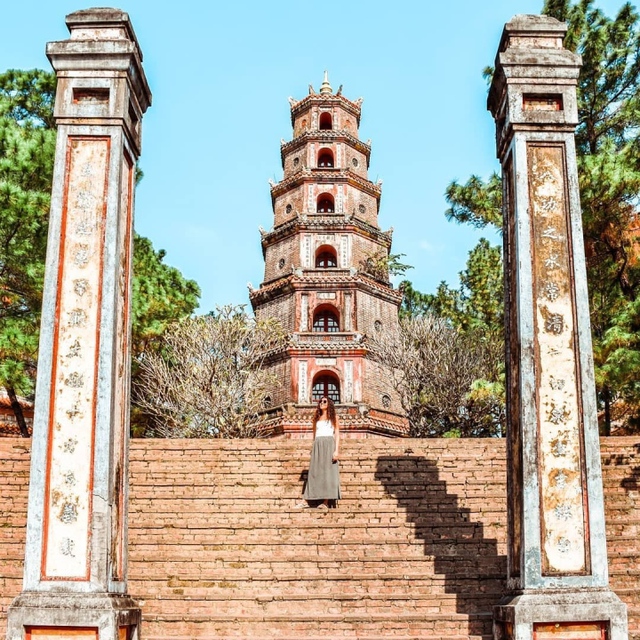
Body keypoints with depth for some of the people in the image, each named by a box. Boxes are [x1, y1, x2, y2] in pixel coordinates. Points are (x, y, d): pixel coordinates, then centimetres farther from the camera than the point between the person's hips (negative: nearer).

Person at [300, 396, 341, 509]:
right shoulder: (317, 418, 20)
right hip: (317, 446, 4)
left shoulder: (333, 418, 9)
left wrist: (336, 450, -11)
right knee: (315, 472, -1)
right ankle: (307, 500, -6)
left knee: (328, 471, -8)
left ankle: (326, 502, -12)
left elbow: (337, 435, 1)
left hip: (329, 445, -4)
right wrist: (313, 449, 13)